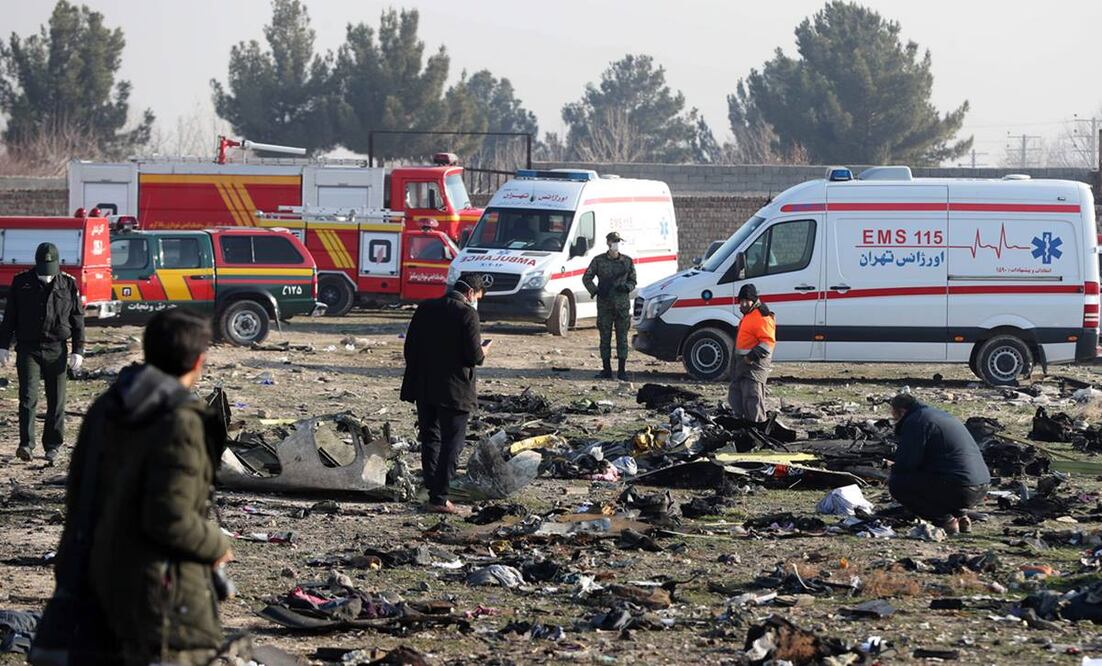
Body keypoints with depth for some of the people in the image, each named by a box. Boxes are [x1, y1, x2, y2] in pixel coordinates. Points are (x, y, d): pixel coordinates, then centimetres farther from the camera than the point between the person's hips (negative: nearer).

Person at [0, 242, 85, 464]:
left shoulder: (68, 285, 2)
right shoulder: (21, 283, 2)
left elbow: (78, 320, 6)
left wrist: (78, 351, 0)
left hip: (56, 350, 1)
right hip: (28, 348, -1)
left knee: (56, 400, 5)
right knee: (28, 396, -12)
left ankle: (53, 445, 15)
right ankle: (26, 445, -16)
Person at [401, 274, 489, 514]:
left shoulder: (426, 308, 5)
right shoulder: (467, 314, -13)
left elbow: (410, 346, 8)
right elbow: (473, 356, -16)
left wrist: (414, 381, 17)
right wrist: (483, 352, 7)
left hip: (424, 388, 6)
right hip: (454, 391, -6)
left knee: (430, 440, 16)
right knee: (452, 444, 2)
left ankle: (433, 491, 18)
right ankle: (439, 498, -2)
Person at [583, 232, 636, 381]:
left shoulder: (627, 261, 7)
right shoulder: (599, 260, 4)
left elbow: (633, 281, 13)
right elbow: (586, 278, 5)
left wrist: (627, 287, -9)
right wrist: (595, 290, -9)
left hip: (622, 304, 0)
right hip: (604, 304, 0)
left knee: (622, 337, -1)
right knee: (605, 337, 2)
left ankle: (622, 371, 2)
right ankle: (606, 370, 9)